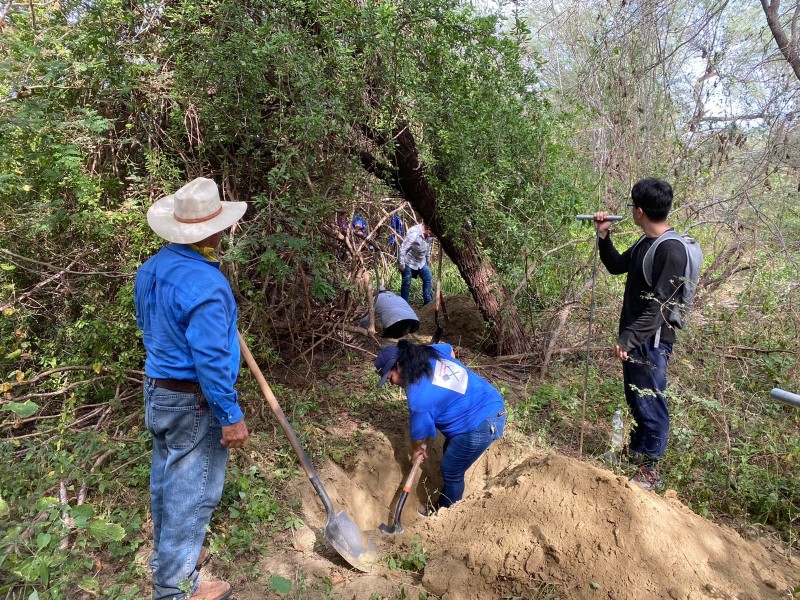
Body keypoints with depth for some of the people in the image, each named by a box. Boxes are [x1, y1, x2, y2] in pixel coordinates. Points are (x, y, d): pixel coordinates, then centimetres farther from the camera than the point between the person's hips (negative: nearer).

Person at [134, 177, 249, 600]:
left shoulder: (151, 268, 1)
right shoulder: (206, 284, -27)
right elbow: (210, 360, -27)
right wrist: (231, 417, -18)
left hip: (156, 389, 9)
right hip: (194, 402, -9)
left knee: (166, 481, 23)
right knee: (191, 492, 6)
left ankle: (168, 556, 43)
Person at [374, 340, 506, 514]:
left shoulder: (418, 397, -24)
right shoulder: (429, 352, -2)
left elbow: (419, 433, -7)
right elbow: (450, 350, 22)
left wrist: (416, 451, 15)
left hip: (482, 425, -10)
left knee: (451, 471, 10)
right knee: (450, 454, 26)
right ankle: (446, 502, 45)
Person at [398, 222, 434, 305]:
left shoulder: (429, 235, -10)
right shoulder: (414, 233, -33)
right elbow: (403, 249, -29)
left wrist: (427, 259, 18)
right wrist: (401, 265, -23)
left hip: (421, 261, 7)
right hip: (409, 261, -7)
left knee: (428, 279, 7)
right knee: (406, 283, 0)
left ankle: (427, 302, 18)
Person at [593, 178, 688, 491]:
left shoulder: (671, 250, -22)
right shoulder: (645, 242, 8)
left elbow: (658, 305, -25)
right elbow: (616, 266, 20)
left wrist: (628, 338, -29)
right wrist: (603, 236, 6)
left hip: (652, 340, -9)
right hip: (634, 336, 9)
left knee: (650, 403, 3)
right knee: (634, 398, 22)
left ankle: (651, 471, 18)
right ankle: (636, 450, 41)